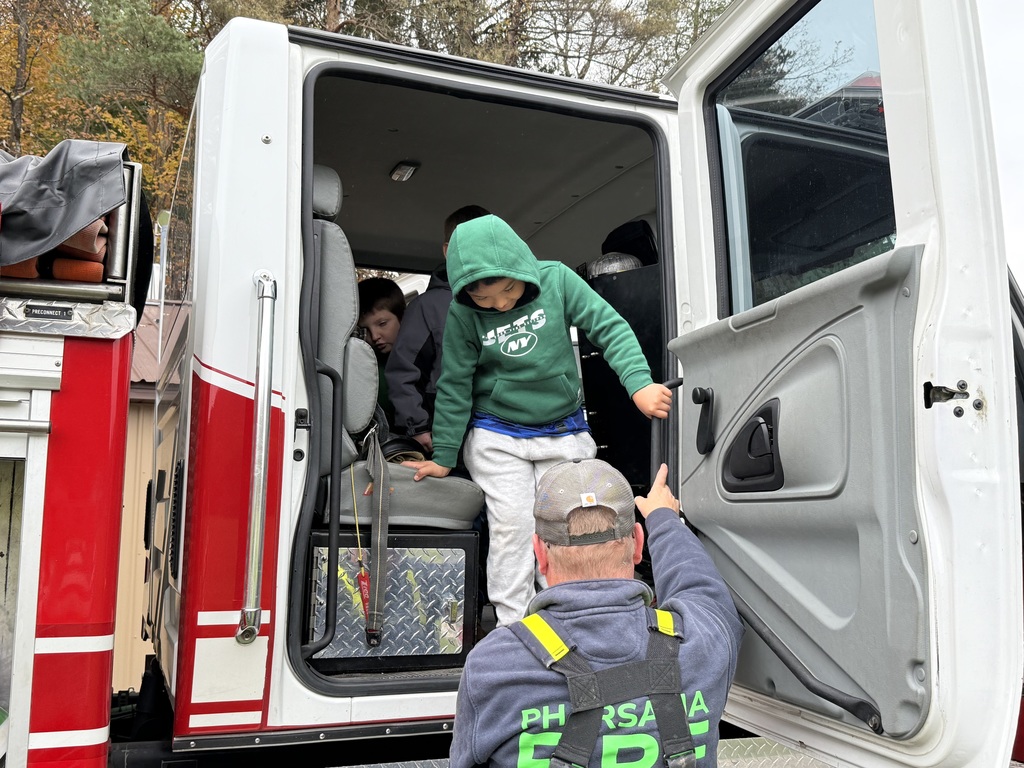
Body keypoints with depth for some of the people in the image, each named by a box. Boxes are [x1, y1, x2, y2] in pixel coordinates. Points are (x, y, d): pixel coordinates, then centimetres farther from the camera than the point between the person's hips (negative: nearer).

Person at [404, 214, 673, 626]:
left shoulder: (556, 279, -12)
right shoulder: (463, 315, -11)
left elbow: (609, 327, -10)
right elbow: (455, 385, -4)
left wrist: (640, 383, -24)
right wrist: (443, 456, -1)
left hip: (564, 434, 1)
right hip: (497, 437, -1)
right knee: (512, 527, -7)